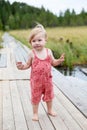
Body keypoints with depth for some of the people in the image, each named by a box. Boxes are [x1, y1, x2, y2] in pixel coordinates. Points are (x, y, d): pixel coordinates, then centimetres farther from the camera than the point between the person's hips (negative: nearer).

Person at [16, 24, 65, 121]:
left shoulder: (48, 51, -6)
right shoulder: (32, 53, -12)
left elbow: (53, 63, 4)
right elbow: (28, 65, -3)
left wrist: (59, 60, -14)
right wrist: (22, 66, -23)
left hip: (47, 79, 3)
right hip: (36, 80, -2)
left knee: (49, 95, 19)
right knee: (35, 97, 10)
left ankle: (50, 110, 42)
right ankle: (35, 113, 29)